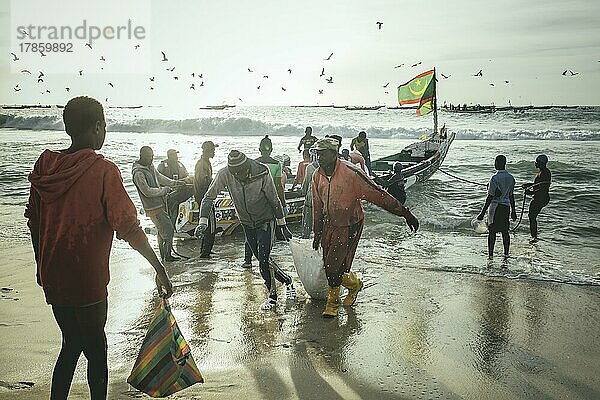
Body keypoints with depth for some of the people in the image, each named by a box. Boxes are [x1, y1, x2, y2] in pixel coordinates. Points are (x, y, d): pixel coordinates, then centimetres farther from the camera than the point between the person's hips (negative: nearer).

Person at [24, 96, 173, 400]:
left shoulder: (45, 165, 2)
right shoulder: (103, 171, -16)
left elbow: (34, 222, 10)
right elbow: (128, 227, -21)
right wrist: (159, 267, -16)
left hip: (53, 276, 6)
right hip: (87, 280, -6)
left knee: (71, 343, 22)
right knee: (95, 347, 12)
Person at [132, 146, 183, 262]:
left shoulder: (150, 167, 9)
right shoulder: (138, 173, -19)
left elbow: (160, 177, 26)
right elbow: (147, 191, -22)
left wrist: (175, 183, 19)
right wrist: (165, 190, -15)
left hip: (161, 204, 9)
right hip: (153, 208, -9)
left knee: (161, 231, 15)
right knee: (168, 229, -8)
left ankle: (163, 255, 25)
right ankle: (168, 255, 2)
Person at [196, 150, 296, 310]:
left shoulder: (261, 174, -24)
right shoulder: (224, 174, -19)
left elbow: (274, 200, -12)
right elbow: (209, 197, -11)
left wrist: (282, 225, -6)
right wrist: (203, 221, -24)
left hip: (265, 221, -4)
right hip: (247, 224, 4)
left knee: (263, 260, -10)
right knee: (263, 260, 11)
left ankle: (272, 296, 11)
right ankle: (287, 280, 33)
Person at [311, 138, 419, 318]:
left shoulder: (351, 173, -22)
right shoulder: (317, 176, -2)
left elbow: (378, 195, -18)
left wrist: (406, 213, -16)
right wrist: (317, 233, 18)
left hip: (349, 227, -6)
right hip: (329, 225, 6)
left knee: (333, 268, -8)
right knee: (329, 267, 9)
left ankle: (333, 301, 22)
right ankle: (354, 284, 39)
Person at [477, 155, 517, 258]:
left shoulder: (495, 178, -15)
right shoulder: (511, 178, 6)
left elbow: (490, 197, -15)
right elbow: (511, 196, 13)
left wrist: (483, 212, -12)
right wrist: (513, 211, 21)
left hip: (496, 206, -6)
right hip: (506, 207, 6)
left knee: (492, 231, -1)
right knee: (505, 231, 11)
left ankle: (490, 254, 1)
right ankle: (506, 254, 15)